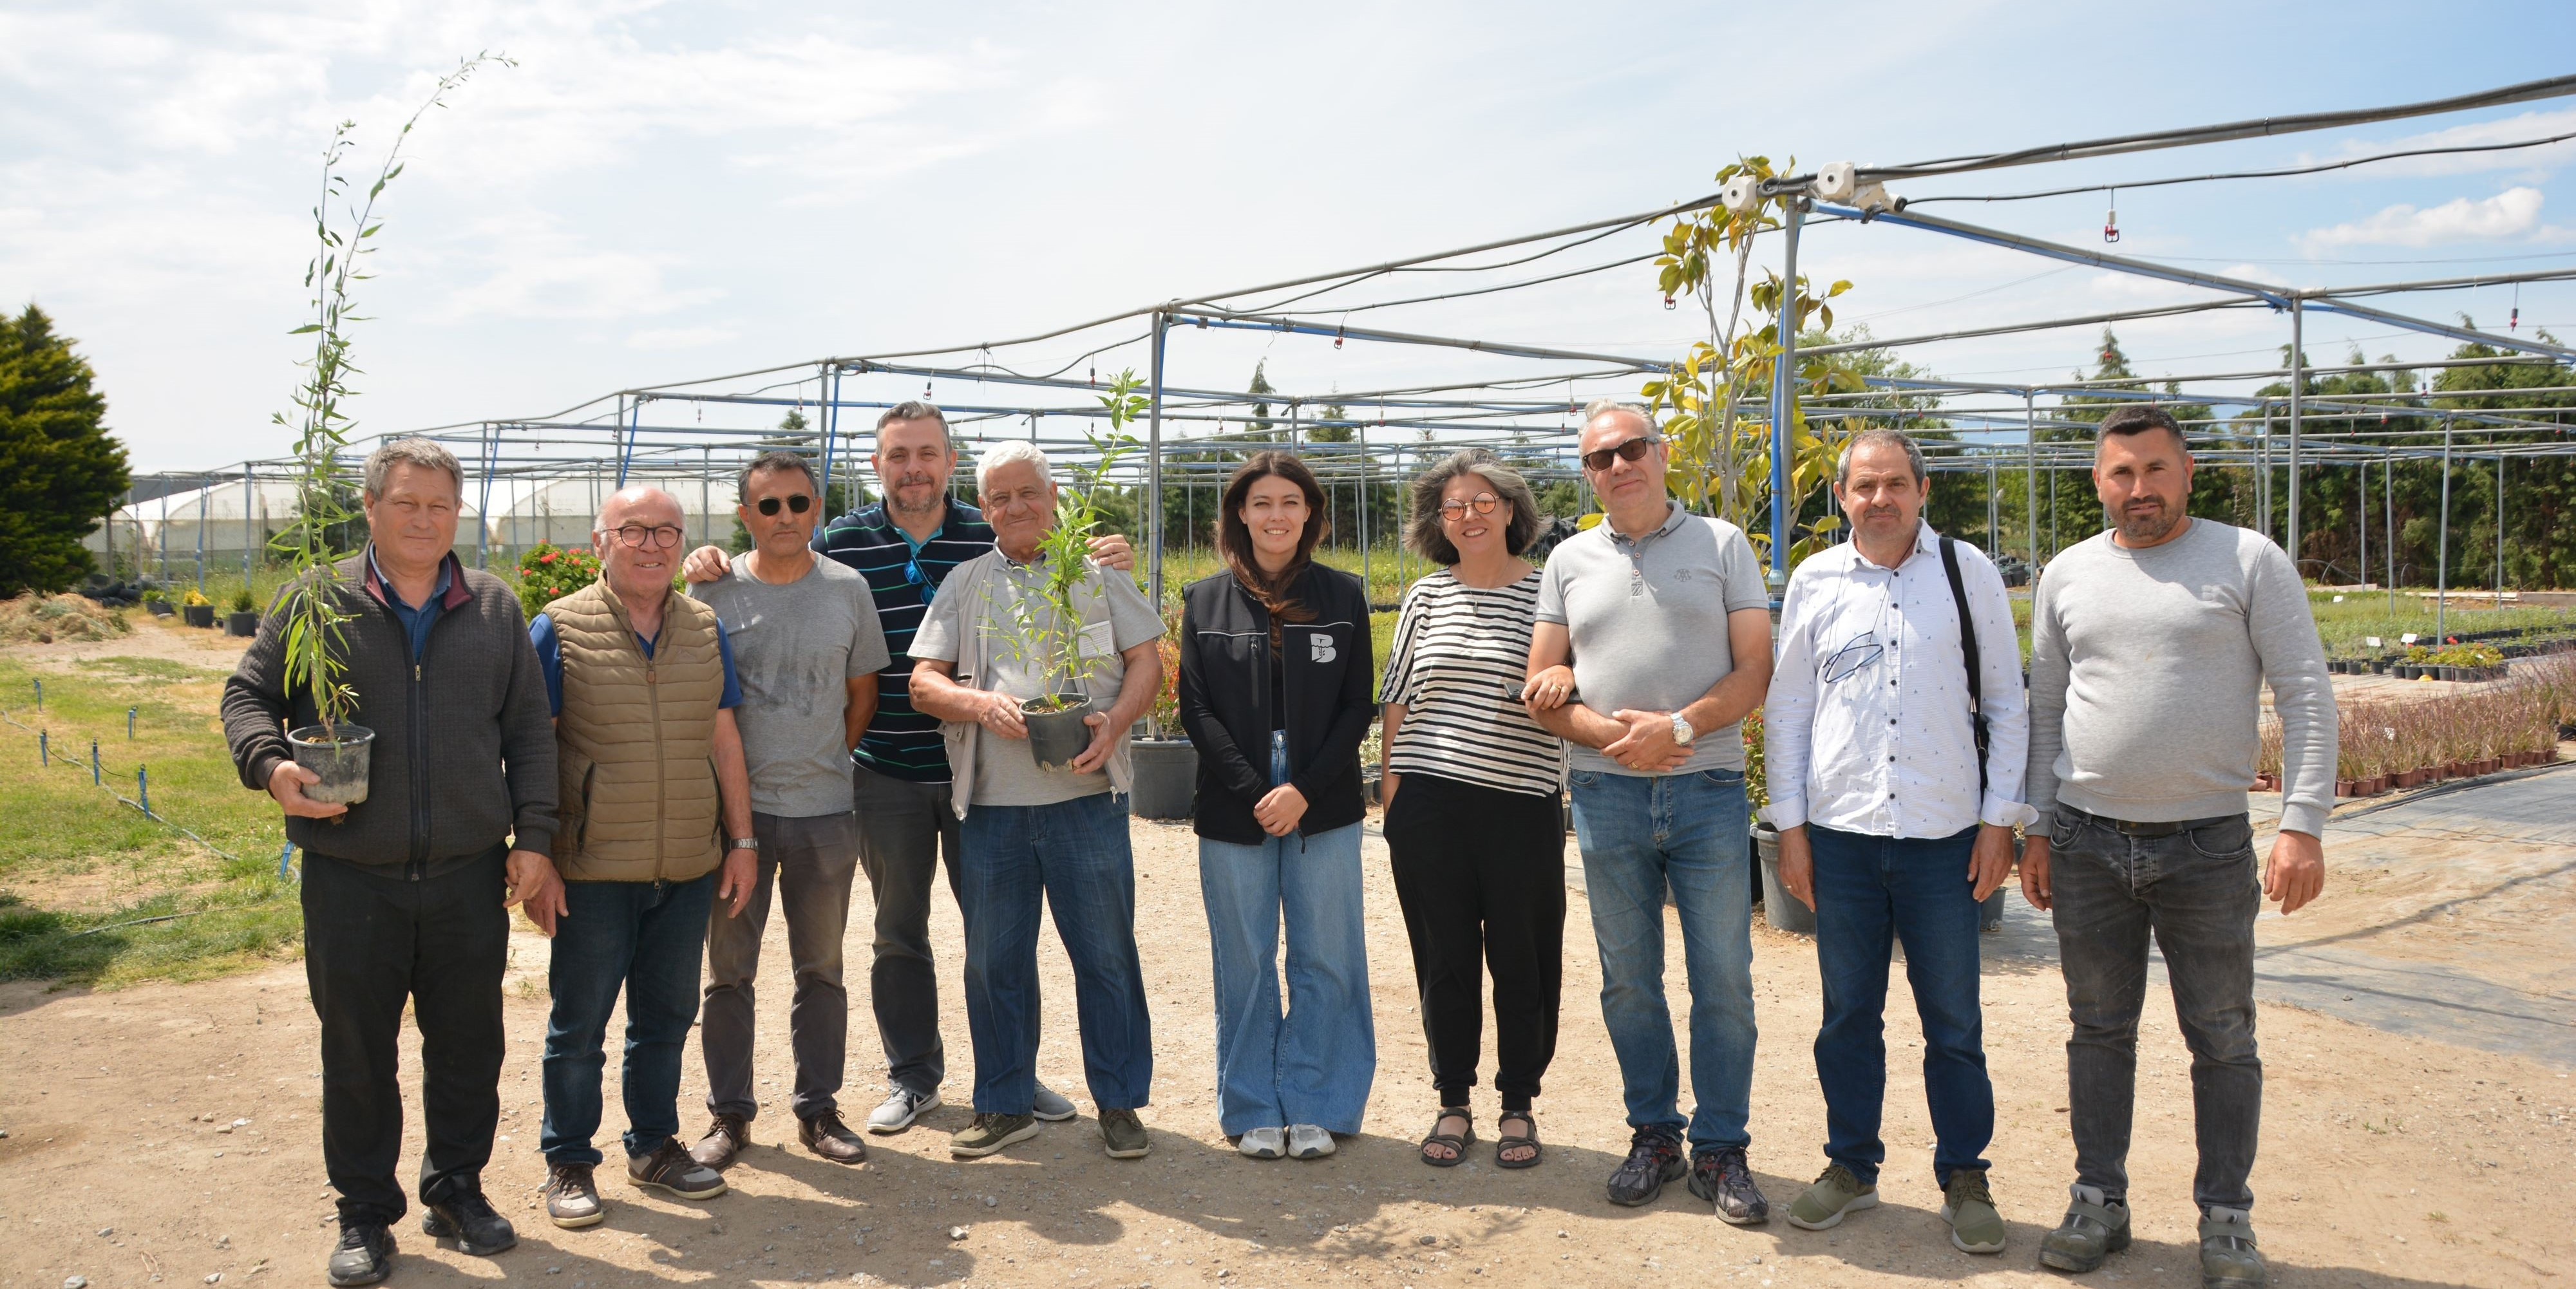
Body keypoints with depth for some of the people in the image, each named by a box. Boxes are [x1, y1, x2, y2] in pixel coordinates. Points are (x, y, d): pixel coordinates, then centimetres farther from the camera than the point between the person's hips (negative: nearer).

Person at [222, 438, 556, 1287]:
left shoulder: (495, 608, 7)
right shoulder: (317, 603, 1)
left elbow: (528, 730, 9)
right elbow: (247, 695, 7)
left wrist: (531, 835, 4)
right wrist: (270, 764, -14)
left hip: (469, 876, 2)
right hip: (351, 879, -1)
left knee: (467, 1045, 11)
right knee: (356, 1051, 9)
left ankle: (456, 1190, 30)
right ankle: (365, 1215, 25)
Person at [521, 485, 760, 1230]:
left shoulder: (705, 628, 7)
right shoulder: (558, 629, -5)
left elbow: (724, 741, 11)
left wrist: (741, 839, 8)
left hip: (690, 866, 4)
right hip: (593, 868, -4)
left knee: (666, 1014, 15)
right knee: (579, 1021, 7)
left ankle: (655, 1146, 30)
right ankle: (568, 1163, 23)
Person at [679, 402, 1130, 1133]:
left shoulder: (995, 538, -1)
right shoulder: (840, 545, -1)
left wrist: (1106, 573, -11)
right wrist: (713, 574, -9)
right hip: (886, 775, 0)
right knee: (899, 932, 13)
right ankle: (913, 1076, 29)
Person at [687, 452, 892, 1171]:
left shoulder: (847, 590, 3)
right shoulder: (714, 592, -2)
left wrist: (824, 763, 5)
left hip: (825, 813, 1)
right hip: (736, 808, -1)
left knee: (821, 969, 11)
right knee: (729, 969, 7)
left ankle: (818, 1110, 22)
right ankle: (729, 1114, 20)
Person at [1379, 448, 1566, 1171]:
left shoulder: (1548, 593, 2)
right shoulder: (1426, 597, 9)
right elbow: (1396, 699, 12)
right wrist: (1391, 786, 7)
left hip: (1521, 805, -2)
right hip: (1429, 803, 2)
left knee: (1520, 957, 5)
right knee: (1444, 957, 8)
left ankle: (1519, 1105, 21)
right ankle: (1453, 1104, 22)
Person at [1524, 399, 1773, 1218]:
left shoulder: (1722, 544, 5)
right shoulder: (1570, 560, 11)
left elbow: (1755, 669, -2)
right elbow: (1543, 689, 8)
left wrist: (1679, 726, -16)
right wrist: (1606, 732, -10)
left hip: (1707, 789, -2)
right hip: (1606, 793, 2)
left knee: (1723, 980, 2)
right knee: (1628, 980, 10)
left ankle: (1720, 1151, 15)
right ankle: (1654, 1136, 25)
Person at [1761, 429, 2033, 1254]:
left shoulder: (1968, 572, 3)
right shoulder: (1815, 581, 5)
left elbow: (2006, 702, 6)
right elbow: (1786, 708, 9)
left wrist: (2000, 820, 1)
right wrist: (1789, 825, 6)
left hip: (1944, 838, -1)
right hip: (1840, 836, 1)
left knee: (1954, 1023, 6)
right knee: (1847, 1015, 11)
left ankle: (1964, 1179, 23)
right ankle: (1852, 1167, 26)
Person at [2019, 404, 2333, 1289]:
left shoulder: (2250, 562, -2)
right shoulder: (2068, 575, 8)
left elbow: (2306, 696, -4)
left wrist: (2303, 824, -12)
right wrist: (2038, 827, 10)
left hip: (2208, 846, -3)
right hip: (2087, 843, 3)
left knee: (2223, 1040, 7)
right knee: (2100, 1032, 11)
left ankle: (2226, 1217, 22)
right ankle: (2100, 1201, 24)